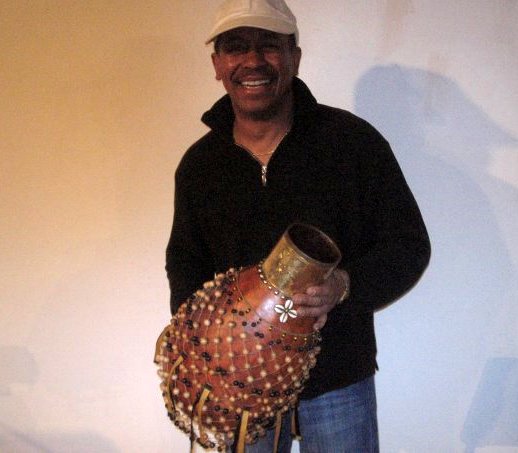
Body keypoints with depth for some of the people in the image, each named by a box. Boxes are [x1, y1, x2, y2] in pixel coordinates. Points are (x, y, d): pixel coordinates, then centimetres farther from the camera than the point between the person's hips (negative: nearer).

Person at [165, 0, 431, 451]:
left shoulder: (354, 140, -10)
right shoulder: (199, 164, 1)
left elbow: (409, 245, -7)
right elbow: (184, 259, 13)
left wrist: (345, 286, -26)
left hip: (338, 378, -2)